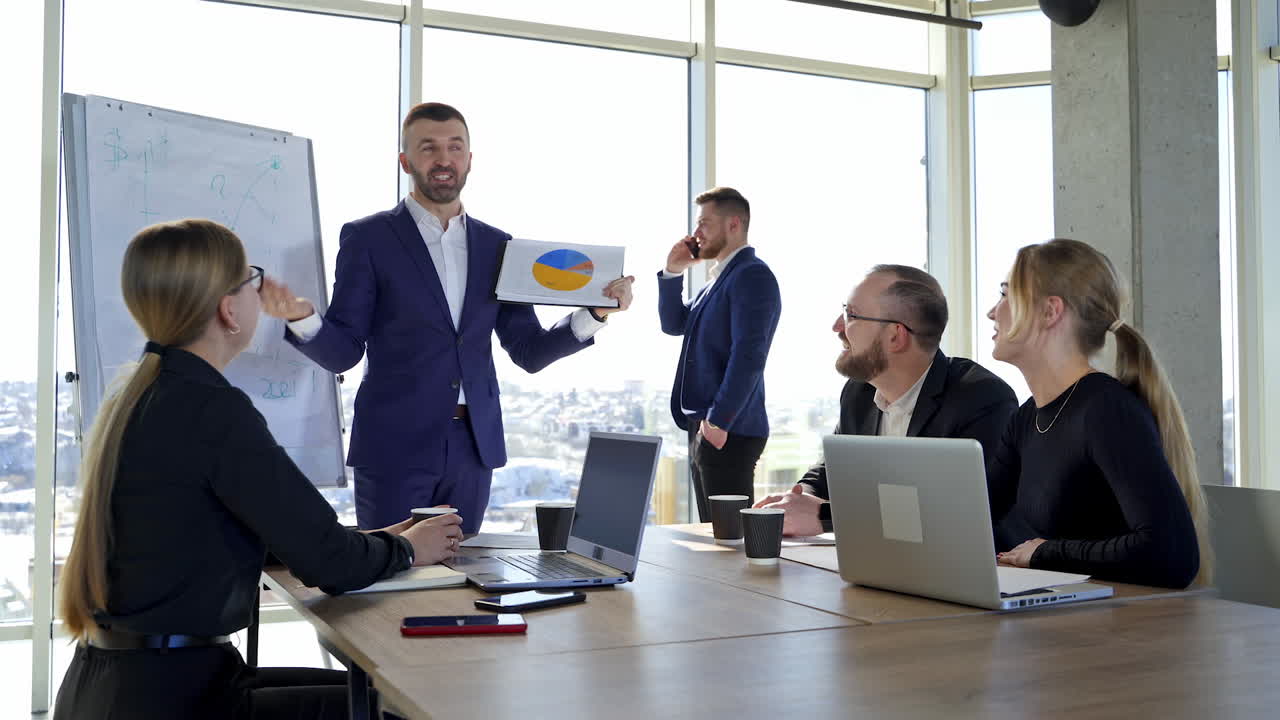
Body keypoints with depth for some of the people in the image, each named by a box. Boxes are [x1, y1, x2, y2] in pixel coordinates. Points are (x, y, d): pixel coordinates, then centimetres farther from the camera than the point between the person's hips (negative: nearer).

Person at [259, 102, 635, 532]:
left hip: (474, 446, 4)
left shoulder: (497, 247, 9)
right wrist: (303, 318, -25)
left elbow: (529, 352, 9)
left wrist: (596, 314, -5)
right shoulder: (366, 238, -1)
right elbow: (341, 353, -4)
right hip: (395, 447, -3)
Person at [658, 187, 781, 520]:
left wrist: (718, 421, -22)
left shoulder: (752, 276, -12)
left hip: (728, 432, -10)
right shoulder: (719, 278, 18)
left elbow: (748, 355, -20)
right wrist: (672, 273, 9)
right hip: (703, 428, 10)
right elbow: (674, 324, 23)